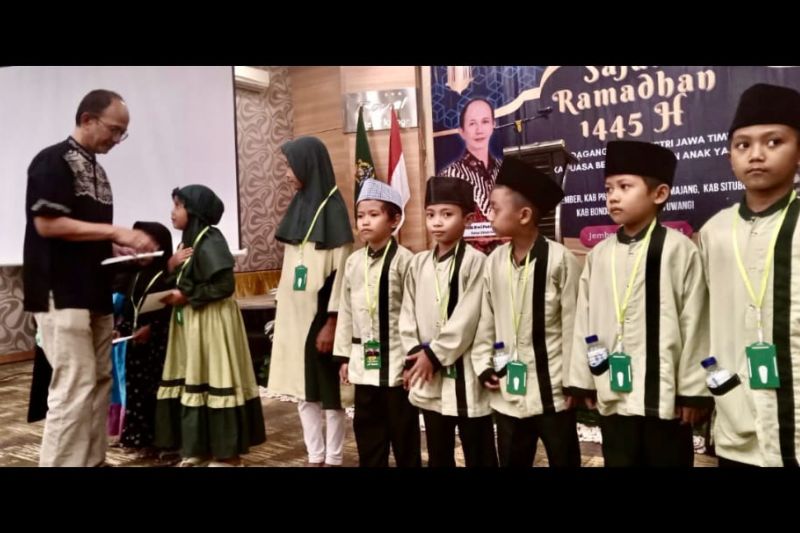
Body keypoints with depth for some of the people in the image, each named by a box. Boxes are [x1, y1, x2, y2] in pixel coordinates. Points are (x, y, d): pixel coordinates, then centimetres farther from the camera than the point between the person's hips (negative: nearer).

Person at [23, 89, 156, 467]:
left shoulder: (96, 169, 17)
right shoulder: (53, 161, -8)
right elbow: (47, 224, -17)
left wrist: (118, 247, 5)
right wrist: (115, 231, -17)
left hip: (94, 293, 9)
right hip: (61, 294, -8)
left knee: (100, 382, 9)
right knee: (74, 388, -9)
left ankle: (93, 461, 18)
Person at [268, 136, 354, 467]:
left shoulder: (333, 209, -11)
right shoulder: (299, 207, 11)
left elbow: (341, 270, -14)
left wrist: (331, 322, -16)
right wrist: (281, 310, 13)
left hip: (320, 315, -7)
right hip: (296, 314, 8)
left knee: (329, 390, 3)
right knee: (303, 389, 12)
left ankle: (332, 459, 15)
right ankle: (315, 457, 23)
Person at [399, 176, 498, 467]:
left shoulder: (475, 262, -11)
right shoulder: (419, 263, 8)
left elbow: (466, 320, -15)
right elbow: (408, 314, 7)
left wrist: (434, 354, -12)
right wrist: (416, 354, -5)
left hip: (465, 376, -6)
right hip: (429, 379, 6)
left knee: (479, 455, 7)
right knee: (438, 455, 19)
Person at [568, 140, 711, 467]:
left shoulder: (679, 249, -8)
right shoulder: (598, 254, 4)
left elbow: (694, 323, -7)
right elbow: (585, 320, 8)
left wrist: (693, 390, -5)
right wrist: (583, 381, 10)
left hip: (664, 394, -4)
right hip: (612, 394, 4)